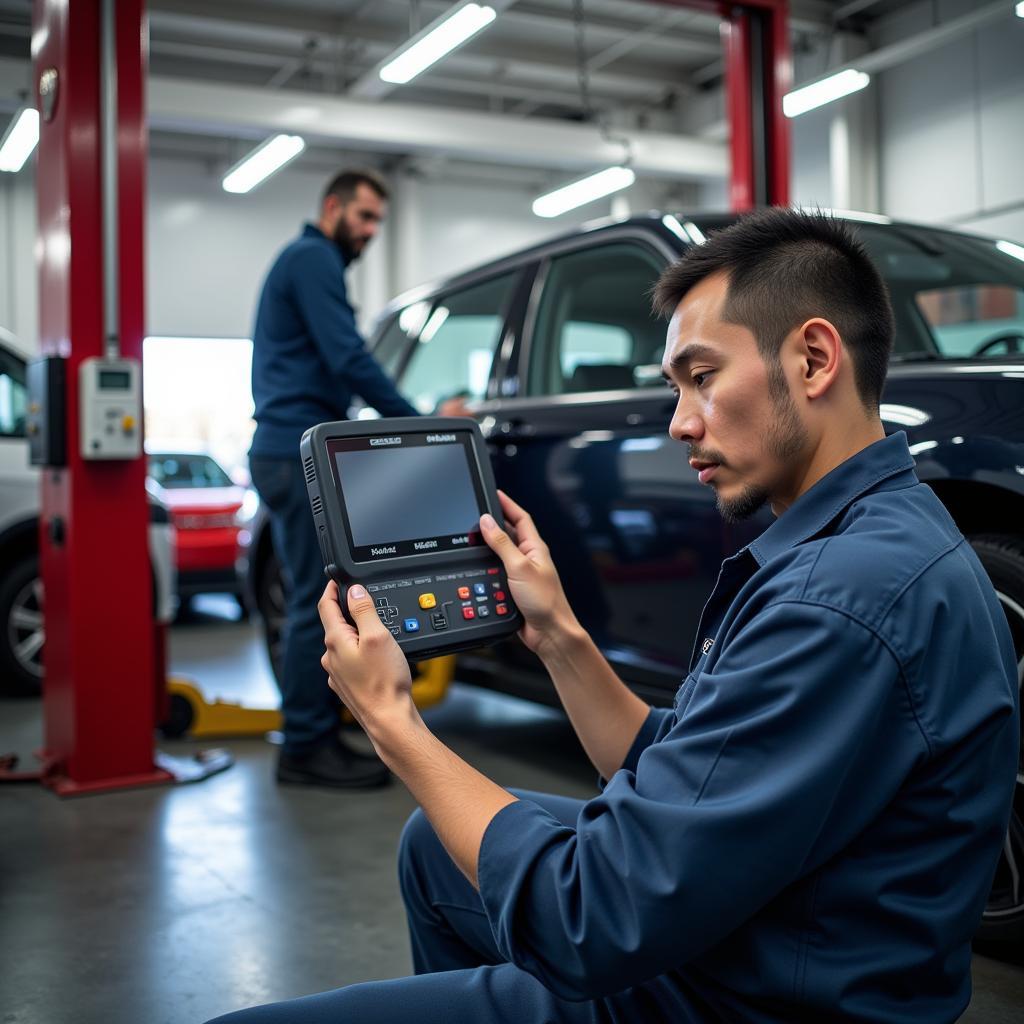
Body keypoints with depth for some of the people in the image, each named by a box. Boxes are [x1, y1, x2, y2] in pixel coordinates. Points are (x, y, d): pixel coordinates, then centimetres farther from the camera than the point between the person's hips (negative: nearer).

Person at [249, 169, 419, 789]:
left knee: (315, 600, 11)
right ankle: (308, 748, -4)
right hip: (302, 453, -11)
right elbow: (348, 359, -17)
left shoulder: (304, 261, 26)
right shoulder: (314, 259, -6)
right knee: (319, 603, -9)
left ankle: (315, 735, 17)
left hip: (288, 452, 11)